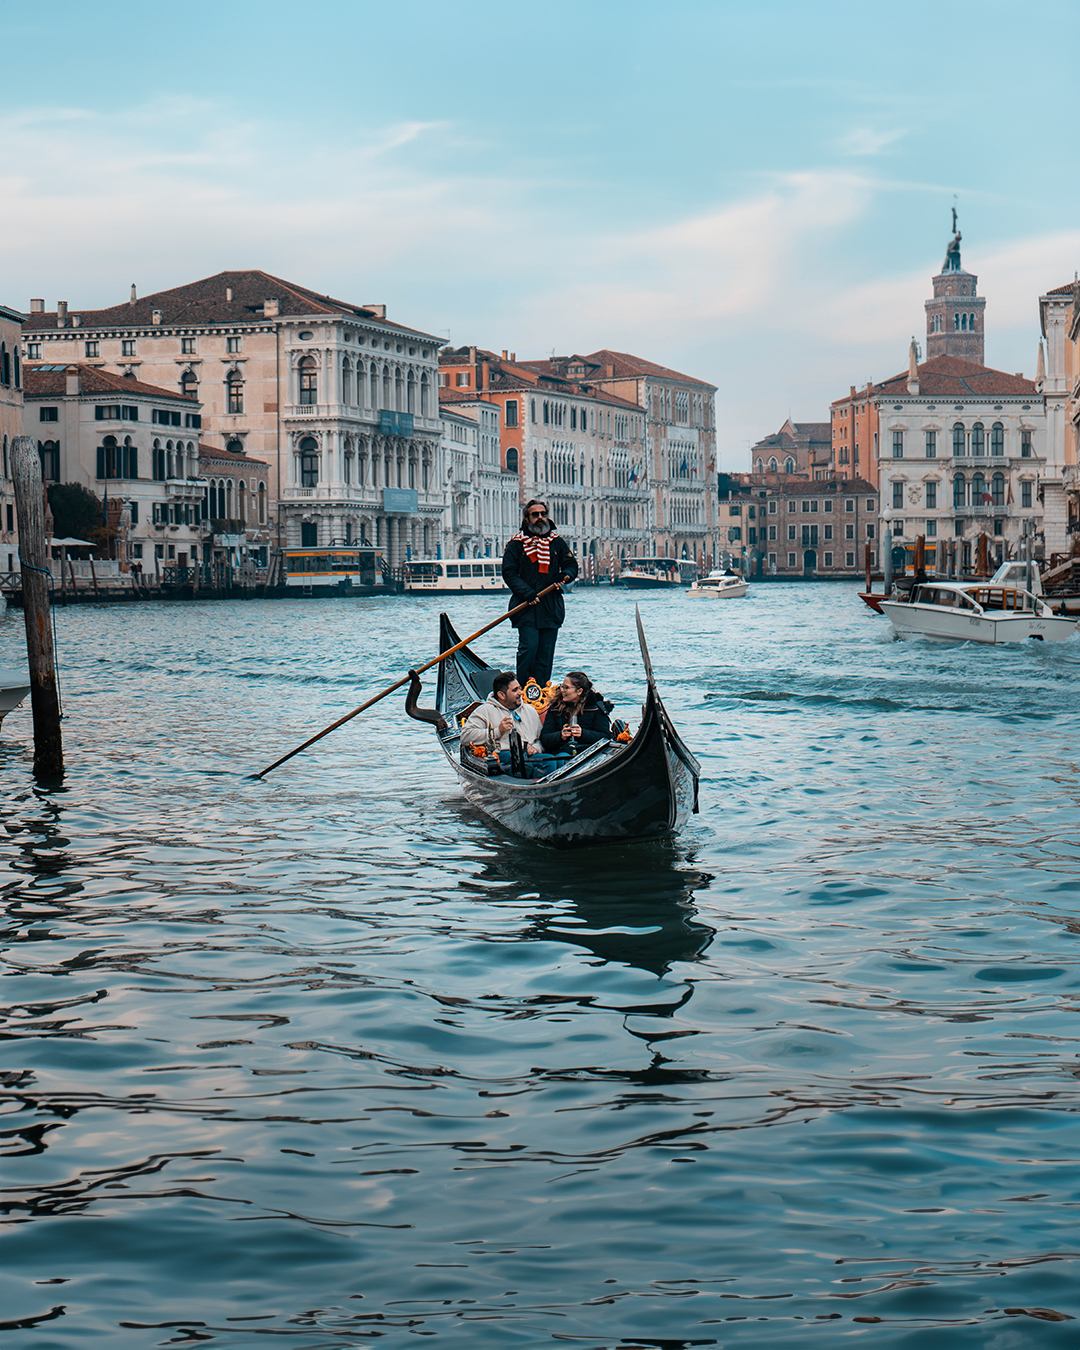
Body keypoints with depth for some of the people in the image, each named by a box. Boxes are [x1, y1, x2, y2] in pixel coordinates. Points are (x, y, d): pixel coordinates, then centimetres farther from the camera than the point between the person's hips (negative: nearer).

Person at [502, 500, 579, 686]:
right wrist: (526, 592, -15)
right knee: (529, 648, -14)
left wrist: (565, 574, -9)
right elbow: (509, 572, -2)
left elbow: (572, 564, 16)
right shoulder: (516, 544, 3)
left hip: (551, 607, 4)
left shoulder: (557, 542, 14)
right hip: (526, 608, -3)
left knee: (546, 652, 3)